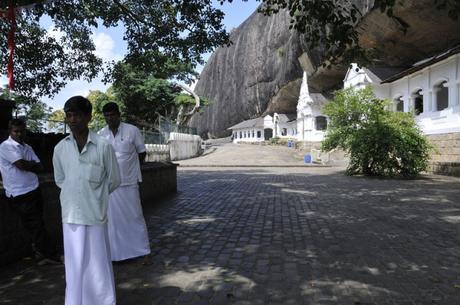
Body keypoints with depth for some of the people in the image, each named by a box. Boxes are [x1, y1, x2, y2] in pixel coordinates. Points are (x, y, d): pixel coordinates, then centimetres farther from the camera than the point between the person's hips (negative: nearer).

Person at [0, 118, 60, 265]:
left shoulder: (27, 148, 13)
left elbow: (40, 167, 7)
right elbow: (21, 165, -19)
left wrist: (27, 165, -10)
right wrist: (33, 164, 0)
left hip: (34, 190, 7)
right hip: (19, 195, -6)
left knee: (36, 225, 15)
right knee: (36, 225, -1)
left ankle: (40, 254, 28)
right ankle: (50, 255, 8)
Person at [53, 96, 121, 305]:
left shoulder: (103, 146, -9)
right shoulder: (60, 148, 1)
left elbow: (114, 180, 1)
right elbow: (60, 180, 15)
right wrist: (78, 194, 10)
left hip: (95, 215, -3)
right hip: (71, 215, 3)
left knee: (98, 265, 6)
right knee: (74, 266, 12)